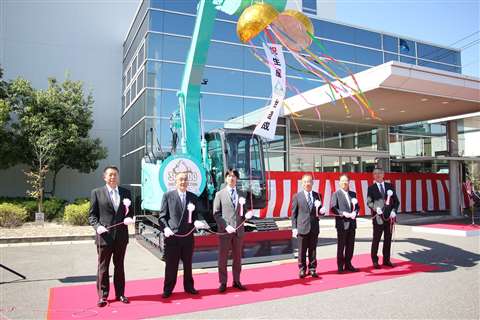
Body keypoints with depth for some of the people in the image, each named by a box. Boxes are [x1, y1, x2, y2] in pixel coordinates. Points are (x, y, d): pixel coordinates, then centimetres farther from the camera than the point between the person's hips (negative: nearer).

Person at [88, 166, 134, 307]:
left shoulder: (126, 192, 7)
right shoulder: (96, 192, 0)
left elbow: (130, 211, 11)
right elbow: (92, 215, 0)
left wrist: (129, 218, -11)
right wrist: (97, 226, -17)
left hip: (121, 236, 2)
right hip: (104, 235, -2)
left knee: (119, 266, 13)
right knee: (103, 266, 7)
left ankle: (120, 293, 24)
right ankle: (102, 295, 19)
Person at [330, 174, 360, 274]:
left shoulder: (353, 194, 14)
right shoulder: (336, 194, -3)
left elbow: (357, 206, 14)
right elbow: (333, 208, -10)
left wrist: (355, 212, -6)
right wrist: (343, 213, -20)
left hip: (352, 223, 5)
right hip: (342, 223, -5)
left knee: (350, 246, 11)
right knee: (341, 246, 3)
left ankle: (348, 264, 23)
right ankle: (340, 266, 13)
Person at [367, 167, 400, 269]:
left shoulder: (390, 186, 9)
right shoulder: (371, 188, 1)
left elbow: (396, 201, 8)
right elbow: (369, 202, -4)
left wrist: (394, 211, -7)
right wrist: (375, 208, -22)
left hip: (389, 217, 3)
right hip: (378, 217, -3)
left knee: (388, 239, 10)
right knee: (376, 239, 2)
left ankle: (386, 260, 22)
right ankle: (375, 260, 11)